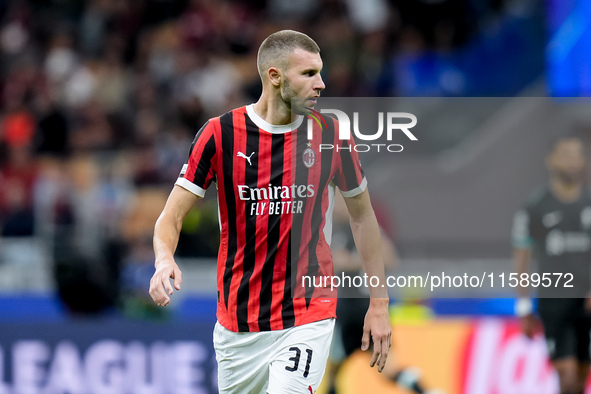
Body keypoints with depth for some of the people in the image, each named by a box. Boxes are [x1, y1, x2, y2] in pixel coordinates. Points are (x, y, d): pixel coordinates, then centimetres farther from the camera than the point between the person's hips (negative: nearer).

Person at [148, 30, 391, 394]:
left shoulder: (332, 134, -2)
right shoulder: (220, 134, -6)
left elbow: (363, 215, 11)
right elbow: (172, 216, -5)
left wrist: (379, 302, 10)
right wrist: (164, 260, -28)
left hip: (307, 319, -1)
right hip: (236, 322, 1)